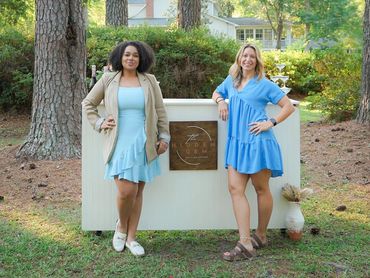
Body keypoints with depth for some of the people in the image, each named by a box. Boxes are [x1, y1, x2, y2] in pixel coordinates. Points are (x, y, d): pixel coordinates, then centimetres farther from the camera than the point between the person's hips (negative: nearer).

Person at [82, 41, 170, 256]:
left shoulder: (149, 81, 6)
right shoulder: (108, 80, 4)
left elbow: (160, 111, 9)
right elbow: (88, 103, 15)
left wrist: (164, 137, 6)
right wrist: (99, 123, 4)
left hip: (143, 145, 2)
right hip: (120, 144, -2)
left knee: (138, 191, 6)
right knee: (126, 191, -13)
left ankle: (131, 237, 19)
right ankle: (121, 226, 18)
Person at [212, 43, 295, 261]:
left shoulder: (264, 84, -1)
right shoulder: (231, 80, 15)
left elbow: (289, 107, -1)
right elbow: (216, 93, 33)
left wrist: (271, 123, -11)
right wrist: (221, 101, 10)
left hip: (258, 142, -5)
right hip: (237, 143, 5)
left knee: (262, 190, 6)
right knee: (235, 188, -7)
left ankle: (261, 235, 22)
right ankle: (245, 244, -10)